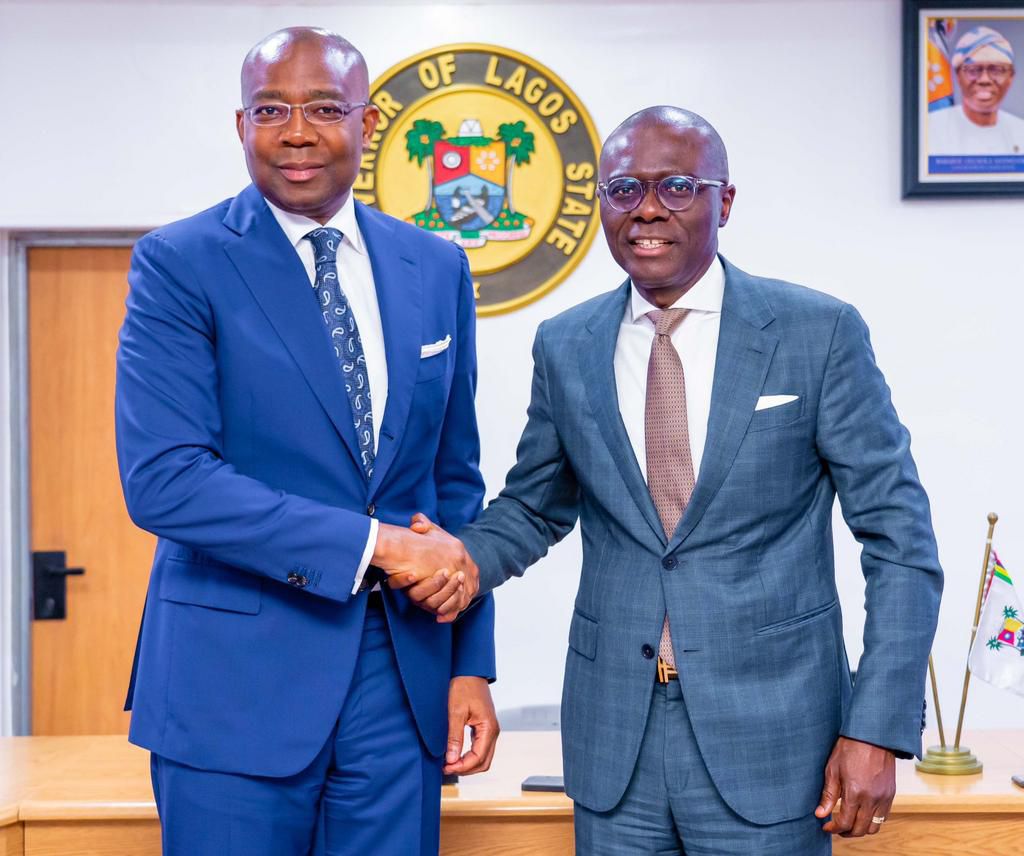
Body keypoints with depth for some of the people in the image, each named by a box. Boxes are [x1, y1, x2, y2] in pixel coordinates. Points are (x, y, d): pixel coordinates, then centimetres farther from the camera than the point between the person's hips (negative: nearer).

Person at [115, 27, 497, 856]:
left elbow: (456, 480, 11)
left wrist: (472, 664, 6)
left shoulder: (436, 270, 7)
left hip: (402, 671, 4)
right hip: (236, 677, -3)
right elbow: (163, 479, -16)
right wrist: (371, 544, -18)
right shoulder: (179, 263, -6)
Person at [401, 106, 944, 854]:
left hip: (768, 733, -2)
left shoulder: (820, 332, -6)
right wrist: (468, 557, -7)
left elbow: (899, 534, -5)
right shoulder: (565, 346, 4)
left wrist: (880, 730, -10)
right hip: (613, 733, 3)